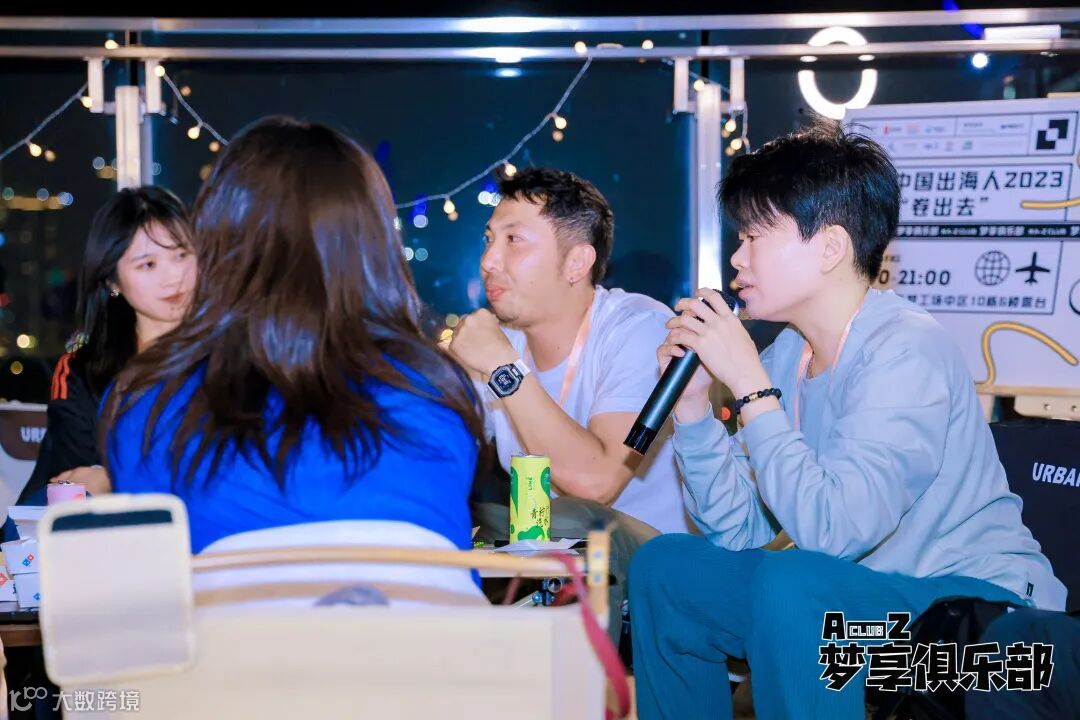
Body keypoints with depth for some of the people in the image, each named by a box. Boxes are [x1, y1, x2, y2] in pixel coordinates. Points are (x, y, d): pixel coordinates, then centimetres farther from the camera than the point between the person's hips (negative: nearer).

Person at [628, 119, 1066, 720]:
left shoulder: (905, 351, -21)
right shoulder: (789, 355, 3)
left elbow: (832, 529, -32)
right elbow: (738, 530, 2)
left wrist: (750, 383, -25)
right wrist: (693, 399, -8)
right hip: (861, 594, 8)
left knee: (792, 582, -33)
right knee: (665, 568, 4)